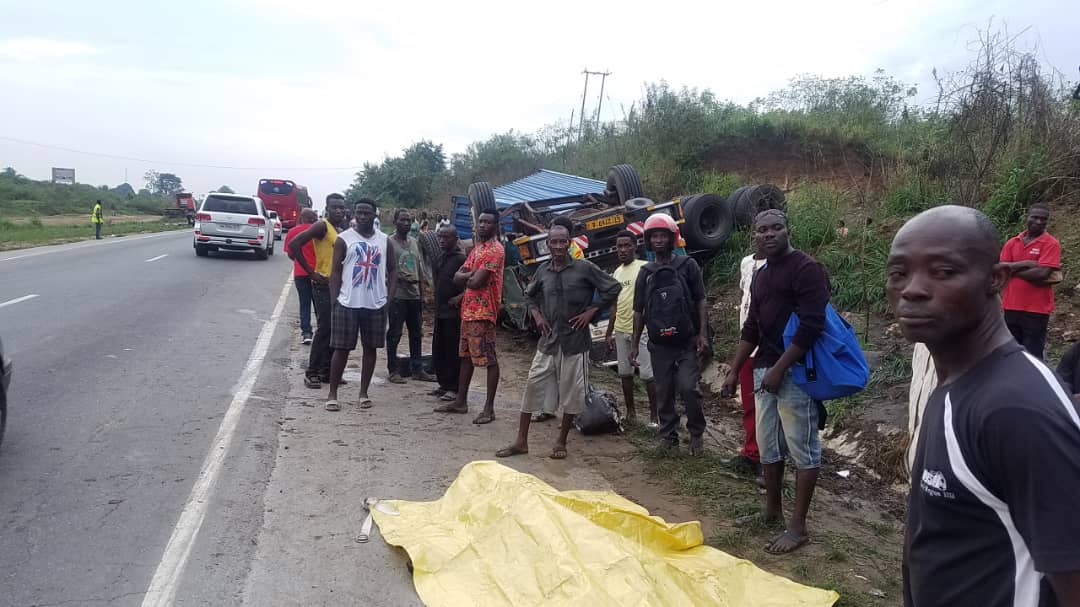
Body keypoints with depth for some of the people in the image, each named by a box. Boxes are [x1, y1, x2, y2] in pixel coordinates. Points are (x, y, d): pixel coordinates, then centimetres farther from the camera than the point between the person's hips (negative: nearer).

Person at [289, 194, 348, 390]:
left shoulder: (343, 230, 14)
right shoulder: (322, 226, -11)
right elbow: (294, 244, -19)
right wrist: (311, 272, -17)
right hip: (323, 284, -8)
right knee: (324, 328, -9)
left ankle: (326, 371, 18)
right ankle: (312, 372, -2)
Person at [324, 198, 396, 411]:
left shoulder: (384, 241, 7)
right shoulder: (344, 239, -1)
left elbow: (392, 269, 13)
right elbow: (335, 271, -1)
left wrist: (389, 296, 2)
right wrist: (336, 299, -9)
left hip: (376, 305, 3)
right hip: (348, 303, -3)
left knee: (370, 348, 8)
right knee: (341, 349, 1)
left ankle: (364, 393, 18)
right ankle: (332, 394, 9)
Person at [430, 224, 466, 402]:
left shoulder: (461, 259, -11)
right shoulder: (439, 259, 15)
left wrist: (460, 297, -20)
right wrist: (437, 306, 18)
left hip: (454, 312, -9)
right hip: (440, 311, 9)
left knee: (453, 352, -4)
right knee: (438, 350, 12)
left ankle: (454, 388, 2)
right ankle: (444, 384, 22)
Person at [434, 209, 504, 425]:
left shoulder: (495, 250, -13)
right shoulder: (476, 248, 17)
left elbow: (476, 282, -21)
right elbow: (457, 277, 10)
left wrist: (467, 277, 1)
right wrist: (472, 273, -10)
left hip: (483, 311, -10)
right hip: (468, 309, 10)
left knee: (488, 359, -5)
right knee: (466, 356, 15)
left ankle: (489, 407, -1)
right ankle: (461, 401, 25)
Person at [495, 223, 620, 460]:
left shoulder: (584, 268, -7)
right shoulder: (543, 270, 6)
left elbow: (613, 288, -4)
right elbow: (529, 294, 23)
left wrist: (591, 311, -7)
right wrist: (536, 314, 6)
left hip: (575, 340, -3)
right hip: (548, 340, 3)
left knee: (571, 392, 5)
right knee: (532, 386, 2)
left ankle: (561, 442, 22)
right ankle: (521, 441, 13)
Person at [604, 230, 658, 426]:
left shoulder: (644, 268, -8)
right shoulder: (616, 273, 14)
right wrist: (609, 333, 19)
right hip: (621, 330, 7)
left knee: (647, 374, -4)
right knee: (625, 372, 13)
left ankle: (654, 415, 5)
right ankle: (630, 411, 24)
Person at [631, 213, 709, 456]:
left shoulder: (687, 265, 2)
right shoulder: (646, 273, 10)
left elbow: (700, 301, 1)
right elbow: (639, 311, 13)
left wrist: (702, 333, -9)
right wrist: (634, 344, 9)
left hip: (687, 342, -3)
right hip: (659, 344, 3)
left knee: (689, 387, -13)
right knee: (664, 392, 8)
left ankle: (696, 434, 6)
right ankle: (667, 436, 21)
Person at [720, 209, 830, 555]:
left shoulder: (806, 269, -10)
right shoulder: (760, 276, 16)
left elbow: (811, 326, -18)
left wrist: (779, 368, -19)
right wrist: (734, 370, 19)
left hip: (795, 371, -8)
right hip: (764, 369, 9)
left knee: (802, 448, -1)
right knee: (767, 445, 15)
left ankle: (798, 527, 6)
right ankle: (772, 509, 30)